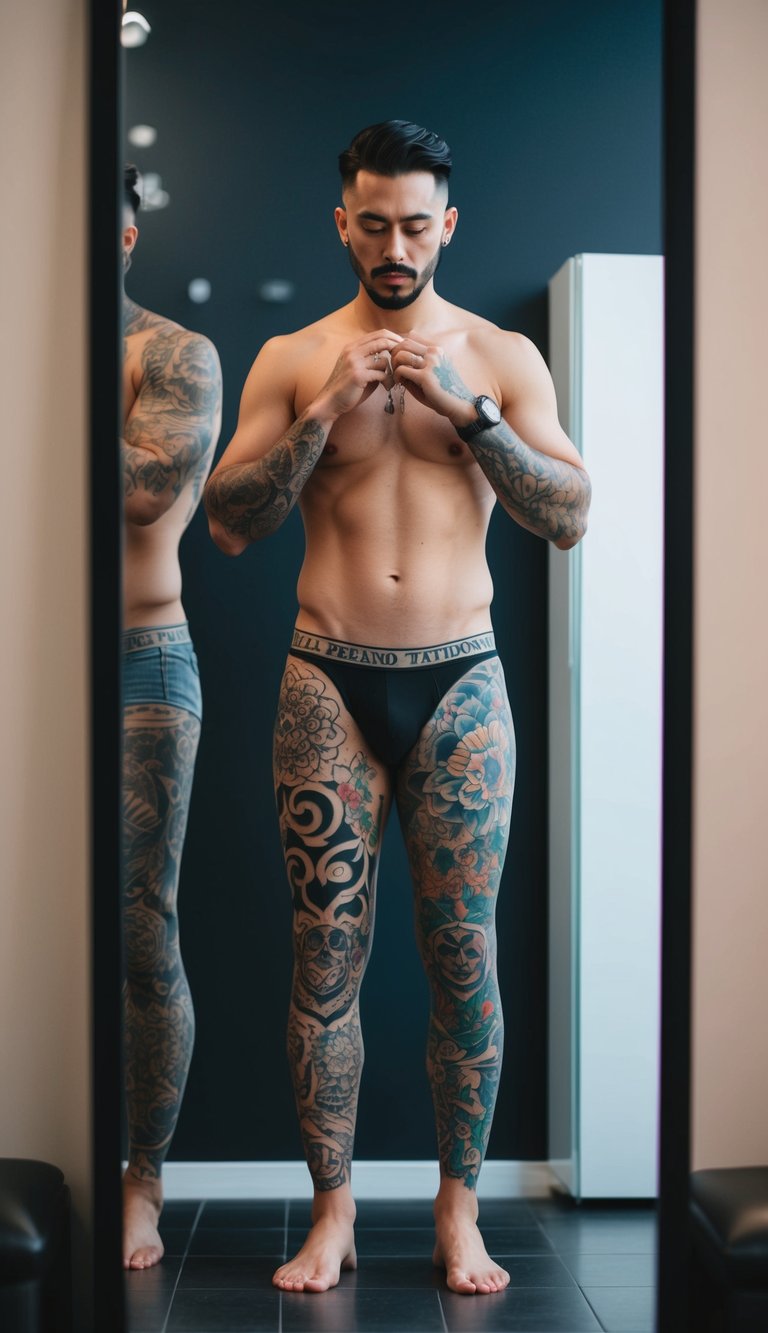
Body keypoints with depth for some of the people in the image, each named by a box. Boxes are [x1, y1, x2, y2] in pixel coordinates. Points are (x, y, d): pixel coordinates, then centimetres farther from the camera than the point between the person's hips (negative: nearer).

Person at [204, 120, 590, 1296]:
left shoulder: (502, 356, 6)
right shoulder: (293, 360, 7)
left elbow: (569, 518, -1)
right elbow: (228, 525, 0)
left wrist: (466, 410, -12)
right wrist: (325, 414, -11)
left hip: (459, 682, 0)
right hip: (331, 683, 0)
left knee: (465, 958, 3)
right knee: (325, 959, 2)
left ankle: (459, 1209, 18)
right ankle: (332, 1211, 16)